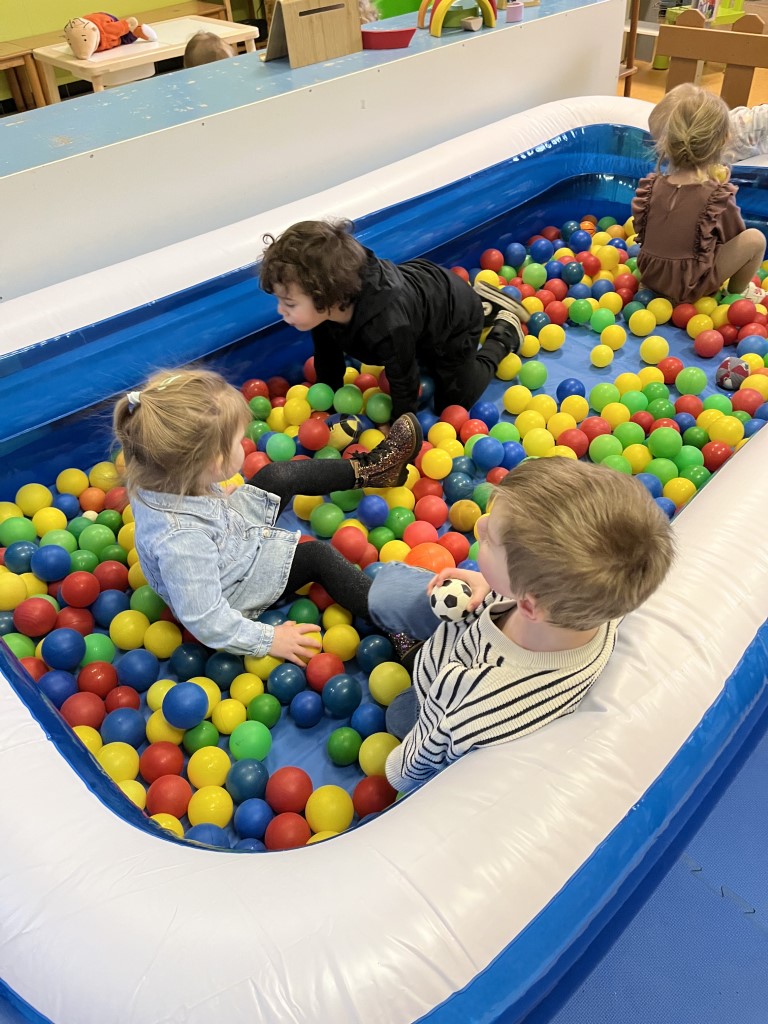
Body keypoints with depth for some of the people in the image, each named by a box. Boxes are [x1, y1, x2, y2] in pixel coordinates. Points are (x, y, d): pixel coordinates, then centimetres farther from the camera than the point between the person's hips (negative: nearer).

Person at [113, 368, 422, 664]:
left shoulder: (159, 478, -23)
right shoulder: (181, 542, -45)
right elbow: (205, 620, -34)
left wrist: (221, 497, 11)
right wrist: (267, 640, -25)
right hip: (232, 591, -7)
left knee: (275, 476, 4)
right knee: (317, 556, -8)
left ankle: (365, 469, 22)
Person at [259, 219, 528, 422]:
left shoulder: (388, 327, -51)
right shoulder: (326, 305, -31)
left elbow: (404, 384, -32)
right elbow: (327, 356, -10)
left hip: (455, 320, -6)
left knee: (453, 406, 12)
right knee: (430, 365, 36)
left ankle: (503, 333, 25)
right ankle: (483, 304, 41)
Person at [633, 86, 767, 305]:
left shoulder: (652, 186, -6)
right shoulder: (718, 196, -16)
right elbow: (734, 237, 0)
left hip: (651, 276, 6)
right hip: (689, 287, -5)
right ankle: (737, 293, 24)